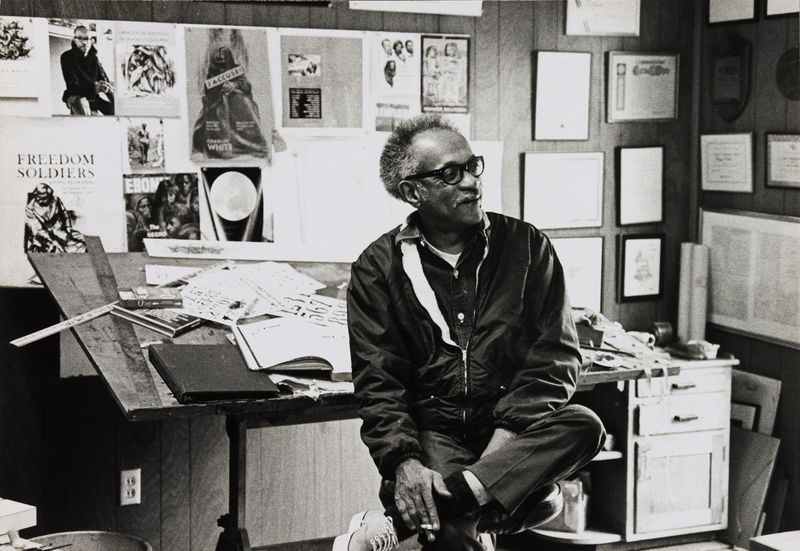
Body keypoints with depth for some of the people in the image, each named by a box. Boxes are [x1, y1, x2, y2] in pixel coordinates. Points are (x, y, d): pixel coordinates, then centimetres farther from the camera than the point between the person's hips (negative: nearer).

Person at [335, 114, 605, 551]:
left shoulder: (527, 247, 8)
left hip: (516, 430, 4)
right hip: (432, 430, -4)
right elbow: (377, 382, -2)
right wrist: (404, 461, -21)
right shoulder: (378, 267, 5)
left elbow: (556, 355, 2)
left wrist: (511, 431, -15)